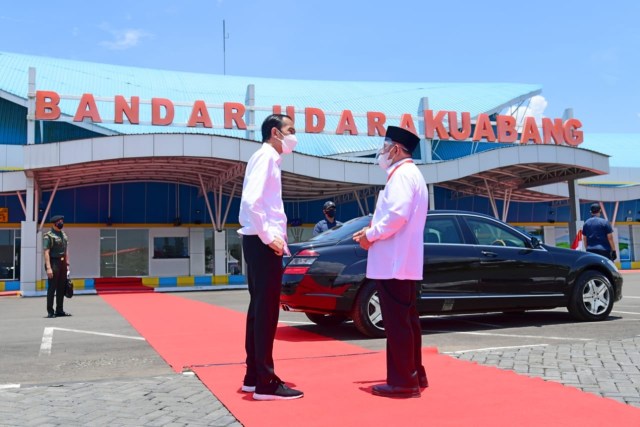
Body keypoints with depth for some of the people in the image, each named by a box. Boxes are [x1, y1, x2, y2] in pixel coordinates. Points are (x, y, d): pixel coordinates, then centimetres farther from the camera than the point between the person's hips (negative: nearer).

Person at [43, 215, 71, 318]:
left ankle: (59, 310, 18)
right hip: (54, 263, -7)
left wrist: (67, 264, 15)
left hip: (62, 263, 7)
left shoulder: (63, 234, 14)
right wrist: (48, 267, -21)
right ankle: (50, 312, 3)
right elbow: (46, 252, -15)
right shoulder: (48, 236, -9)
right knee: (52, 288, -3)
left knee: (62, 287, 10)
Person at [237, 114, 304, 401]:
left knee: (259, 309, 12)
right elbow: (251, 200, -23)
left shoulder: (270, 159, 20)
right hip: (262, 242, -10)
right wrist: (268, 236, -20)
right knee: (266, 311, -7)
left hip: (262, 241, 10)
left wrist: (275, 235, 11)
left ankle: (253, 377, 19)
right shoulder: (265, 156, -9)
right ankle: (266, 383, -2)